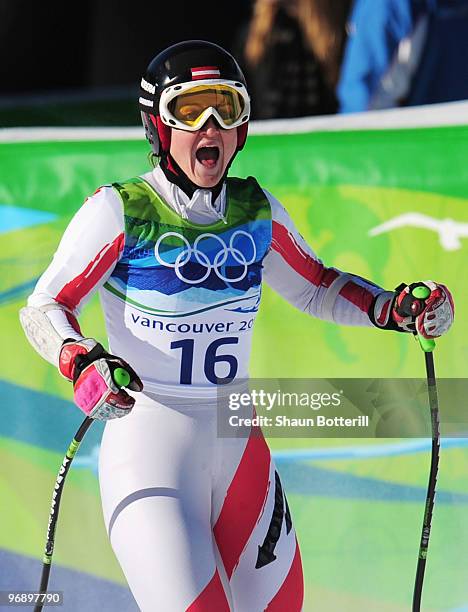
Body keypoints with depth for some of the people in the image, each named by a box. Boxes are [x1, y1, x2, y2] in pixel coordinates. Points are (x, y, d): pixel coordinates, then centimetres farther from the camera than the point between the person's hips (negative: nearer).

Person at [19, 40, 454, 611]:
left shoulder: (256, 210, 6)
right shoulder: (121, 210, -8)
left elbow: (315, 286, 19)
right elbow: (44, 308, -6)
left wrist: (396, 308, 3)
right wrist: (83, 362, -26)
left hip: (238, 450, 5)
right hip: (146, 451, -5)